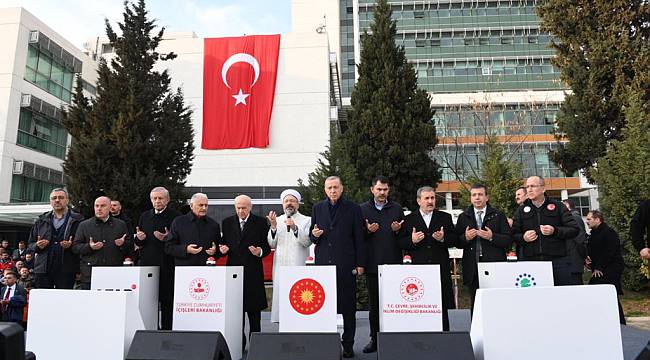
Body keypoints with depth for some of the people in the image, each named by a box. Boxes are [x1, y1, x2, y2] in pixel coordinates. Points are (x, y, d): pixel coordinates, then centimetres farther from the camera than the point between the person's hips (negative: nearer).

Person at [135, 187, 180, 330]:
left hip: (167, 265, -5)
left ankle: (167, 328, 10)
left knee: (167, 301, 0)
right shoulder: (145, 216, 14)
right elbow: (137, 242, 18)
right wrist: (138, 238, -4)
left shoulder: (175, 216, -3)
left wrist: (167, 239, -22)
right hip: (147, 263, 5)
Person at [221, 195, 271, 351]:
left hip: (253, 272, -2)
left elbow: (267, 246, 2)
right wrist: (223, 248, -6)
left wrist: (260, 252, -18)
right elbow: (224, 243, 16)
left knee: (254, 310, 5)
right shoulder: (227, 222, 10)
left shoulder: (260, 222, 1)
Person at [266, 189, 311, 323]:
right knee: (280, 295, 1)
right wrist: (273, 227, -8)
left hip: (298, 267, -3)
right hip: (280, 266, 3)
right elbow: (272, 244, 7)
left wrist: (295, 228, -22)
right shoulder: (277, 220, 14)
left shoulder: (306, 220, 5)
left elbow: (307, 242, -9)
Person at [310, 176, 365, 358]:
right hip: (323, 262, 2)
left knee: (347, 306, 3)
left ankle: (347, 345, 13)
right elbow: (312, 237, 17)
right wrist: (314, 235, -7)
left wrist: (360, 263, -1)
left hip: (345, 264, -2)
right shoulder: (317, 208, 12)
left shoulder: (353, 208, 4)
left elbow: (358, 238, 3)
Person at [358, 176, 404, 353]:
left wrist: (398, 230, -11)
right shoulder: (363, 209, 6)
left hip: (393, 263, 0)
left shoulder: (397, 208, 9)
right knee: (374, 303, 8)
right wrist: (367, 231, -13)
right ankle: (375, 338, 18)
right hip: (372, 263, 0)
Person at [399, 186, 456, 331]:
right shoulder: (409, 219, 7)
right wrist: (412, 241, -16)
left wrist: (443, 239, -12)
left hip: (441, 269, 1)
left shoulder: (445, 217, 11)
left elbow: (454, 240, 8)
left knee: (442, 307, 7)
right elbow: (400, 243, 3)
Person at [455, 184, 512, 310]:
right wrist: (465, 238, -12)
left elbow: (508, 240, -1)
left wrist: (492, 237, -16)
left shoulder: (498, 215, 7)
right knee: (475, 304, 7)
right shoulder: (463, 217, 11)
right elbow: (457, 242, 7)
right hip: (472, 268, 1)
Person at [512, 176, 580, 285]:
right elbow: (514, 234, 14)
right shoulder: (521, 210, 12)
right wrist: (523, 238, -7)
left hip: (557, 260, -1)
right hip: (531, 261, 2)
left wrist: (555, 231, -13)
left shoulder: (557, 206, 6)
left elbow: (574, 229, 3)